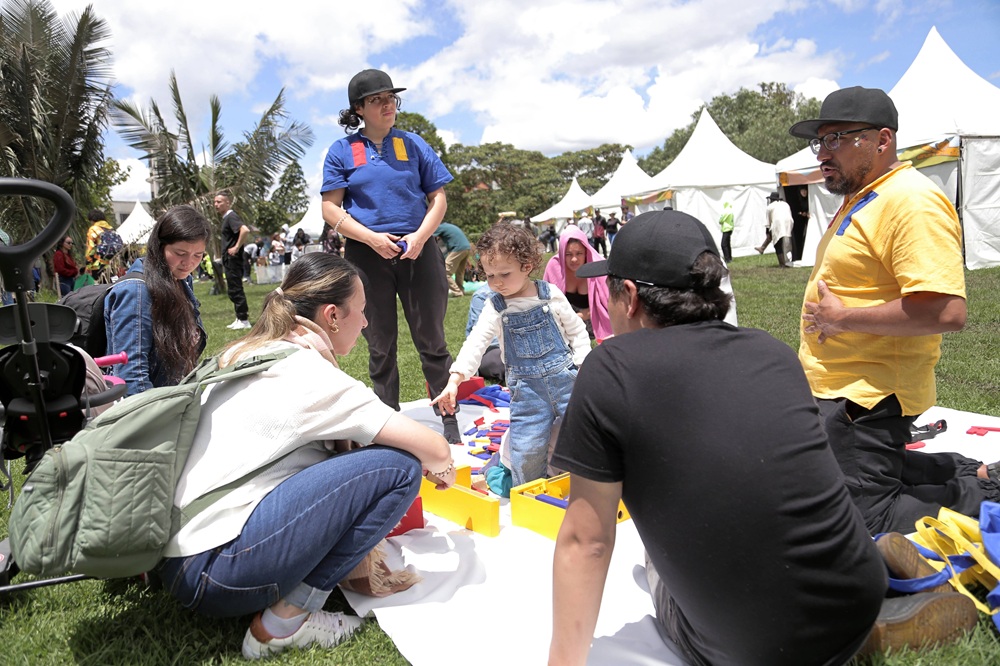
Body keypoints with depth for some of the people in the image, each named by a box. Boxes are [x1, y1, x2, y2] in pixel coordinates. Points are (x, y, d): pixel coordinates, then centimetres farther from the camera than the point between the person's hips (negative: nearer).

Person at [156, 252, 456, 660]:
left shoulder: (243, 354, 12)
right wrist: (442, 468, 11)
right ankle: (285, 623, -6)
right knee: (397, 464, -11)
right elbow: (433, 449, -13)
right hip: (214, 573, -9)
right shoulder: (308, 375, -13)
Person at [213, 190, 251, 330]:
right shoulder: (226, 217, 15)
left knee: (235, 290, -6)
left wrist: (237, 247, -25)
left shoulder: (231, 216, -15)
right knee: (232, 291, 14)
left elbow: (245, 230, -32)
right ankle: (240, 318, 21)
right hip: (229, 260, 10)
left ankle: (244, 320, 0)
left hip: (233, 259, -10)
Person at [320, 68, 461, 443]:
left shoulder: (413, 144, 9)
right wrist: (373, 238, -14)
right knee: (380, 347, 9)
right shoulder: (342, 151, 5)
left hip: (417, 252, 1)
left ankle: (451, 424, 13)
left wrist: (420, 235, -10)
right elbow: (330, 208, 0)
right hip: (368, 256, 0)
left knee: (432, 341, 4)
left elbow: (438, 197, 8)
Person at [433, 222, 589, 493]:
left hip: (565, 378, 1)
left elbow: (577, 330, 7)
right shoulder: (495, 307, -2)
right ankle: (506, 463, 28)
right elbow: (475, 342, -10)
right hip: (527, 388, 0)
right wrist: (455, 379, -22)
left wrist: (583, 365, -2)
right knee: (527, 461, -4)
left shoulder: (551, 295, -2)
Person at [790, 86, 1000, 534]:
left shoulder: (912, 202, -20)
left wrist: (842, 318, -23)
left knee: (860, 522, -4)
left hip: (866, 398, -10)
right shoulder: (861, 200, 13)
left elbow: (946, 311, -31)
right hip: (838, 390, 11)